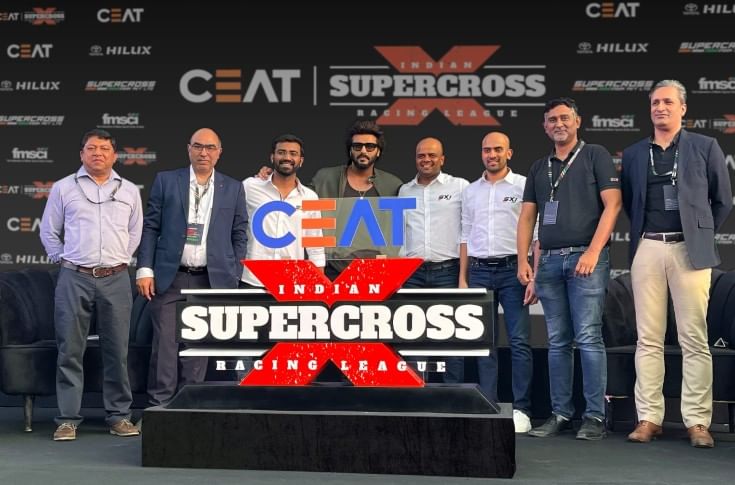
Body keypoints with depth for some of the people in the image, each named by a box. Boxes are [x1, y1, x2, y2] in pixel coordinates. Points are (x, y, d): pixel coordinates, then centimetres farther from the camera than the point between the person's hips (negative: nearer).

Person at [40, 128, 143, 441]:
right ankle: (68, 418, 6)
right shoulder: (63, 188, 7)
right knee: (70, 350, -1)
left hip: (115, 279, 1)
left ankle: (119, 416, 12)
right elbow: (49, 232, 13)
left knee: (117, 350, 3)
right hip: (74, 278, -1)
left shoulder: (129, 191, 11)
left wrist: (121, 260, 11)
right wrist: (63, 260, 6)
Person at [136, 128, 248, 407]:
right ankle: (159, 405, 4)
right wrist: (145, 270, -3)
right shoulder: (166, 181, 6)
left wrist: (234, 278, 4)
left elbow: (239, 235, 10)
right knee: (165, 346, -4)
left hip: (211, 280, 1)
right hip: (169, 278, -1)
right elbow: (150, 227, 5)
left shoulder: (233, 188, 9)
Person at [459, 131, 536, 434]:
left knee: (520, 340, -6)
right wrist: (462, 278, 11)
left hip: (512, 269, -4)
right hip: (479, 270, 4)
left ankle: (521, 410, -3)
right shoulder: (471, 191, 15)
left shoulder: (523, 186, 2)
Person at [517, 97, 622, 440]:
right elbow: (527, 216, 15)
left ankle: (595, 416, -5)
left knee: (588, 338, -9)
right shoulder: (539, 168, 19)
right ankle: (560, 413, 12)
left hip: (585, 257, -5)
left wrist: (593, 252, -14)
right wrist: (523, 260, 3)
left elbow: (612, 204, -5)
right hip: (549, 261, 5)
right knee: (557, 342, 7)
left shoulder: (595, 156, 4)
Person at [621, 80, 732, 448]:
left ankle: (697, 422, 3)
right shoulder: (633, 154, 13)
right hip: (647, 249, 2)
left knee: (694, 340, -2)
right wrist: (640, 233, 10)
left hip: (689, 250, -2)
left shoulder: (705, 147, 7)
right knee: (648, 338, 3)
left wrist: (702, 235, 8)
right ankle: (649, 418, 7)